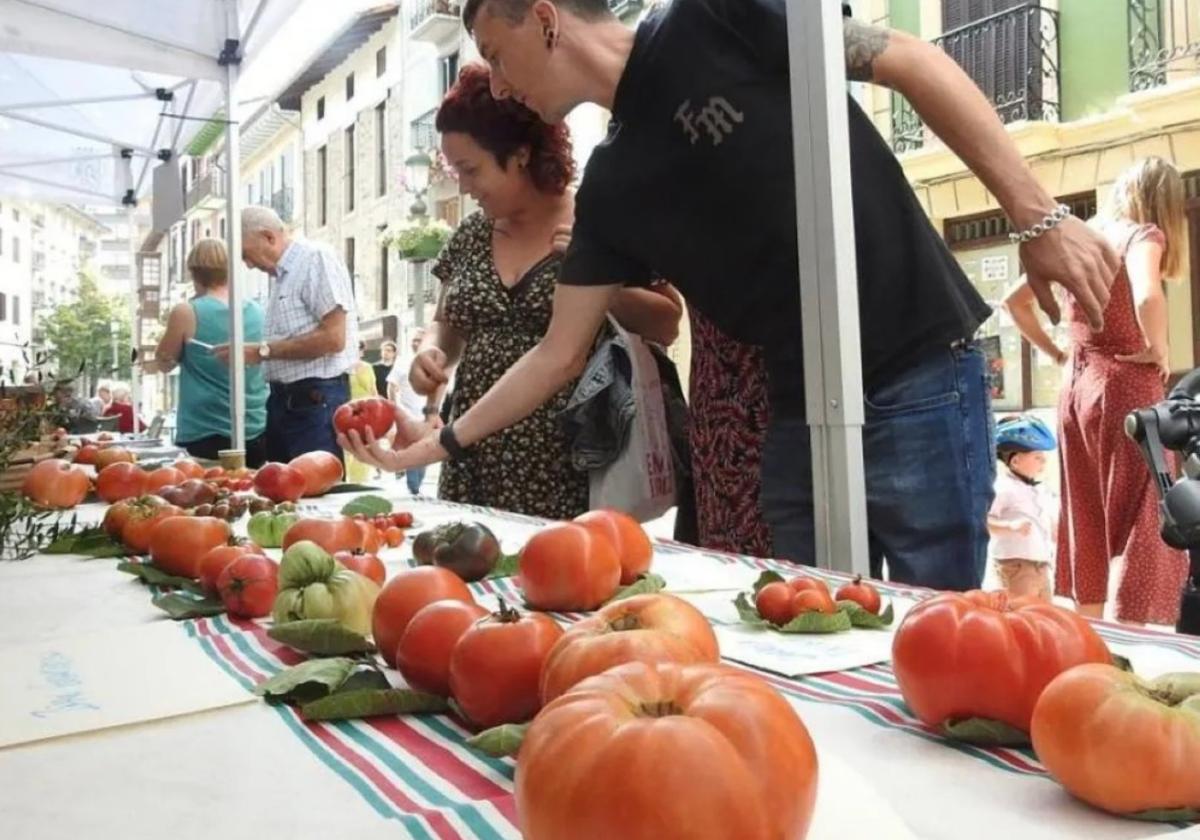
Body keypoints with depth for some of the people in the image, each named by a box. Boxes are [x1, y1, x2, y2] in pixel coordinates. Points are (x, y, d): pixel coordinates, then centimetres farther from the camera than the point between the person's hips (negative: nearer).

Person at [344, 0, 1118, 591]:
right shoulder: (612, 188, 10)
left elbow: (912, 63, -5)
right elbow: (560, 354, 15)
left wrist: (1039, 216, -10)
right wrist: (443, 442, 17)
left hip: (919, 382, -6)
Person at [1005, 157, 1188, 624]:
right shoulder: (1143, 234, -5)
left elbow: (1015, 301, 16)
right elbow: (1147, 299, -27)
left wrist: (1055, 354, 17)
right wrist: (1159, 354, -11)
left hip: (1077, 388, 6)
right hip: (1126, 388, -6)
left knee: (1086, 526, 13)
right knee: (1141, 525, -1)